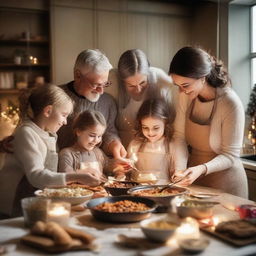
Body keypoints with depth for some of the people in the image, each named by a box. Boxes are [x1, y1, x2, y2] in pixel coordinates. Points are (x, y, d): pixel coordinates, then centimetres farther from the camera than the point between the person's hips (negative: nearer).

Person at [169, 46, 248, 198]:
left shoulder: (231, 104, -24)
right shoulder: (186, 96, -8)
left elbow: (231, 155, -19)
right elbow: (179, 136, -6)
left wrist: (202, 169, -35)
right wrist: (180, 169, -21)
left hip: (225, 183, -5)